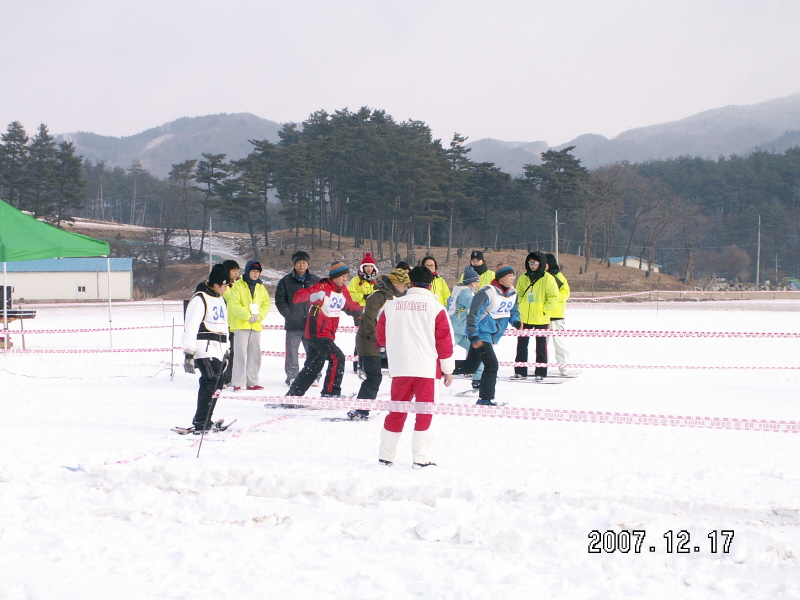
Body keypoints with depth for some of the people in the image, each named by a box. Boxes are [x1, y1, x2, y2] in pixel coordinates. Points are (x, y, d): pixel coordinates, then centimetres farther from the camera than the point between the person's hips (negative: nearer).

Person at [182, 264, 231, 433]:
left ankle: (205, 421, 15)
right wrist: (189, 353, -17)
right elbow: (191, 327, -14)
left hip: (218, 349, 9)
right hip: (204, 349, -9)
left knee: (212, 385, 8)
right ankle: (200, 422, -18)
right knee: (213, 383, -18)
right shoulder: (200, 299, -10)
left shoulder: (220, 299, 20)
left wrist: (225, 351, 29)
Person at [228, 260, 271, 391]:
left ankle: (252, 382, 15)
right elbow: (234, 304, -11)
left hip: (256, 325, 6)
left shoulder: (261, 287, 12)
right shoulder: (238, 286, -4)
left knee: (255, 354, 8)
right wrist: (248, 315, -18)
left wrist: (258, 315, -8)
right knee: (240, 353, -9)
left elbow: (266, 304, 9)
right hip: (241, 324, -6)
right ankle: (238, 383, -8)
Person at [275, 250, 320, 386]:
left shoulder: (315, 280, 10)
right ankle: (292, 376, 8)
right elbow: (279, 299, 3)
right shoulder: (286, 281, 3)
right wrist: (288, 314, -7)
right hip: (293, 324, -1)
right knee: (292, 352, 0)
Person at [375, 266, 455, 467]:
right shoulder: (435, 308, -5)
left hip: (399, 368, 3)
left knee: (397, 411, 13)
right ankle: (420, 458, 0)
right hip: (426, 368, -3)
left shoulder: (392, 305, 3)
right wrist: (448, 369, 5)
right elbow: (445, 339, -4)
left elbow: (381, 335, 12)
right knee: (424, 412, 3)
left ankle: (386, 455, 17)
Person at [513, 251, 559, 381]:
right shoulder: (523, 278, 8)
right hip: (524, 317, 4)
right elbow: (518, 294, 16)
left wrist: (544, 310, -13)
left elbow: (553, 297, -6)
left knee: (541, 345, 3)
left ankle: (541, 373, 8)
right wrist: (520, 308, 3)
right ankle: (520, 371, 14)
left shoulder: (547, 279, -5)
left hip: (541, 319, -4)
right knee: (521, 344, 7)